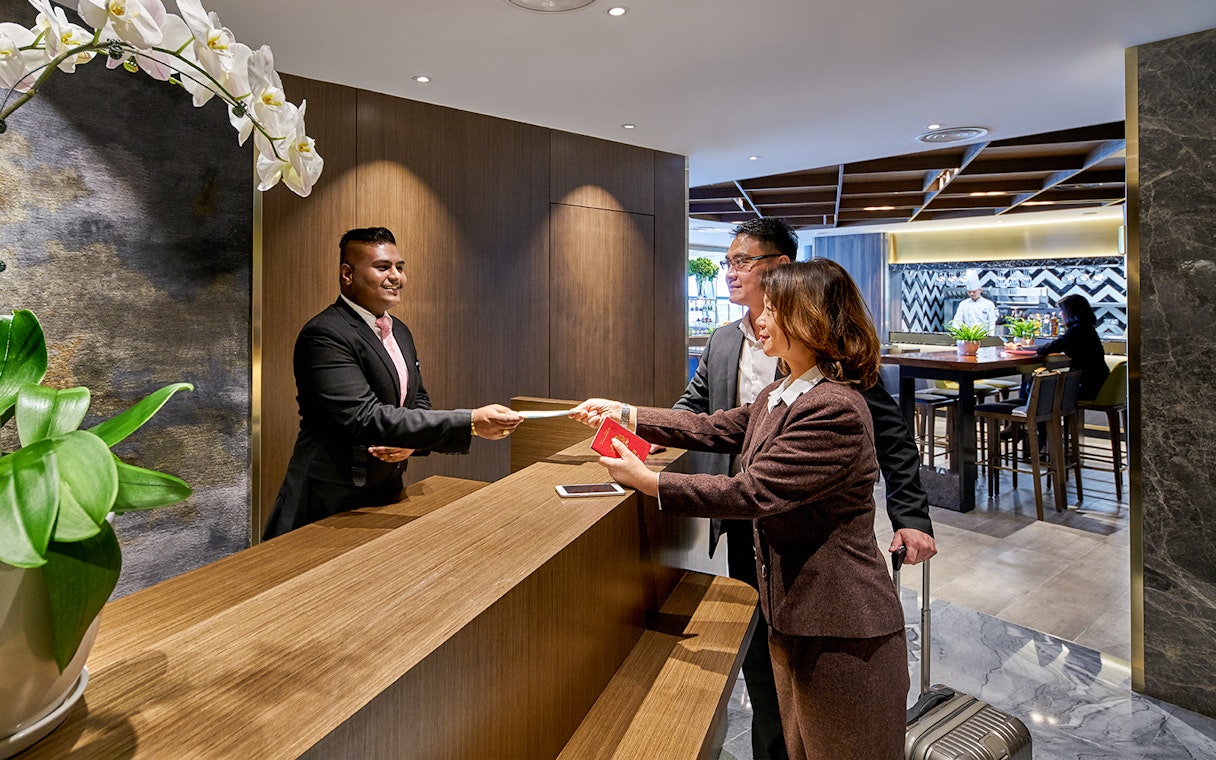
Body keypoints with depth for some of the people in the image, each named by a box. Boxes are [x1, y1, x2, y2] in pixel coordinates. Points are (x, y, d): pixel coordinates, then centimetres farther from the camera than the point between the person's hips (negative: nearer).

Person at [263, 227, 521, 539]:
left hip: (387, 493, 8)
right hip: (330, 503, -7)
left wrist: (414, 439, -10)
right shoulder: (324, 335, -18)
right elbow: (366, 420, -28)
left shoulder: (400, 331, 9)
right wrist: (471, 422, -33)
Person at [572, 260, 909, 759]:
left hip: (841, 630, -9)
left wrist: (646, 481, -23)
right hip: (793, 613, 9)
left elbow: (752, 492, -29)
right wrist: (624, 413, 5)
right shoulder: (780, 395, 5)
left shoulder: (836, 410, -27)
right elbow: (714, 428, 9)